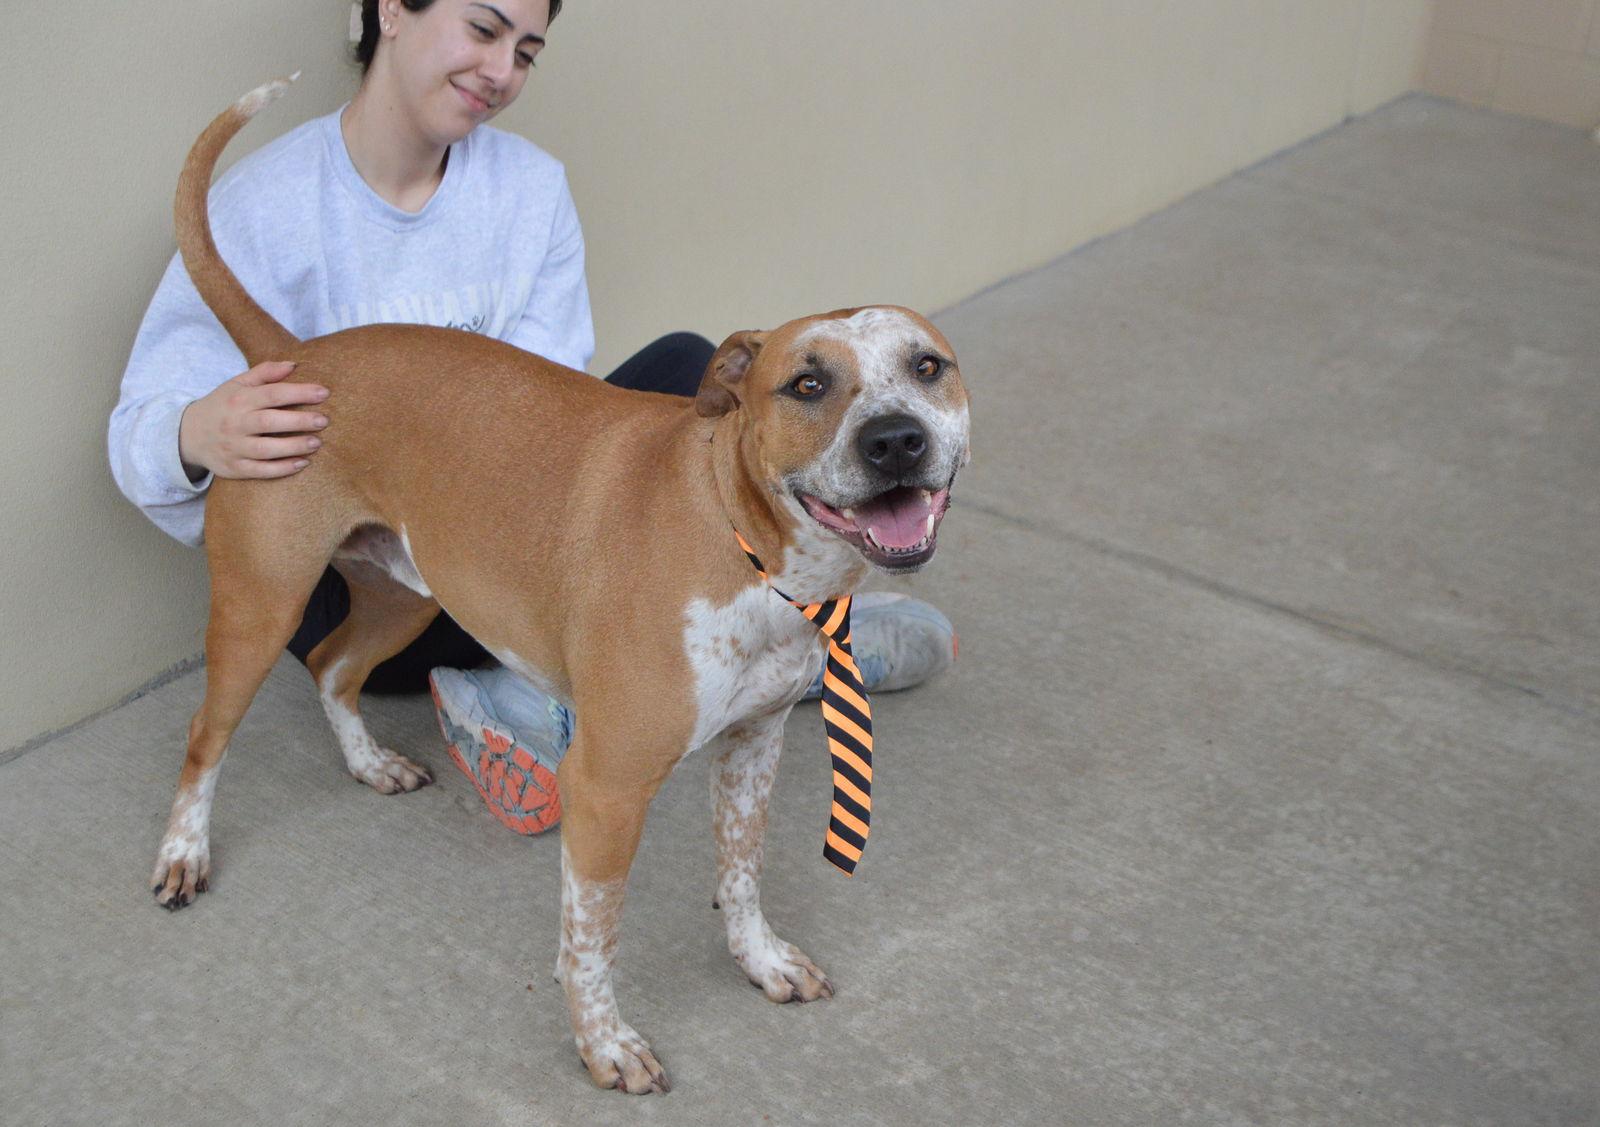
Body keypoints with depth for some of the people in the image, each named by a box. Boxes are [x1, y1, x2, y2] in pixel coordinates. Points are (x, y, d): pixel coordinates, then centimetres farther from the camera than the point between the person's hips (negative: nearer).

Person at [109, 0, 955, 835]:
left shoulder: (530, 186, 1)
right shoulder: (262, 206, -12)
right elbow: (141, 431, -17)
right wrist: (197, 439, -42)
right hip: (354, 582, -4)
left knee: (685, 369, -16)